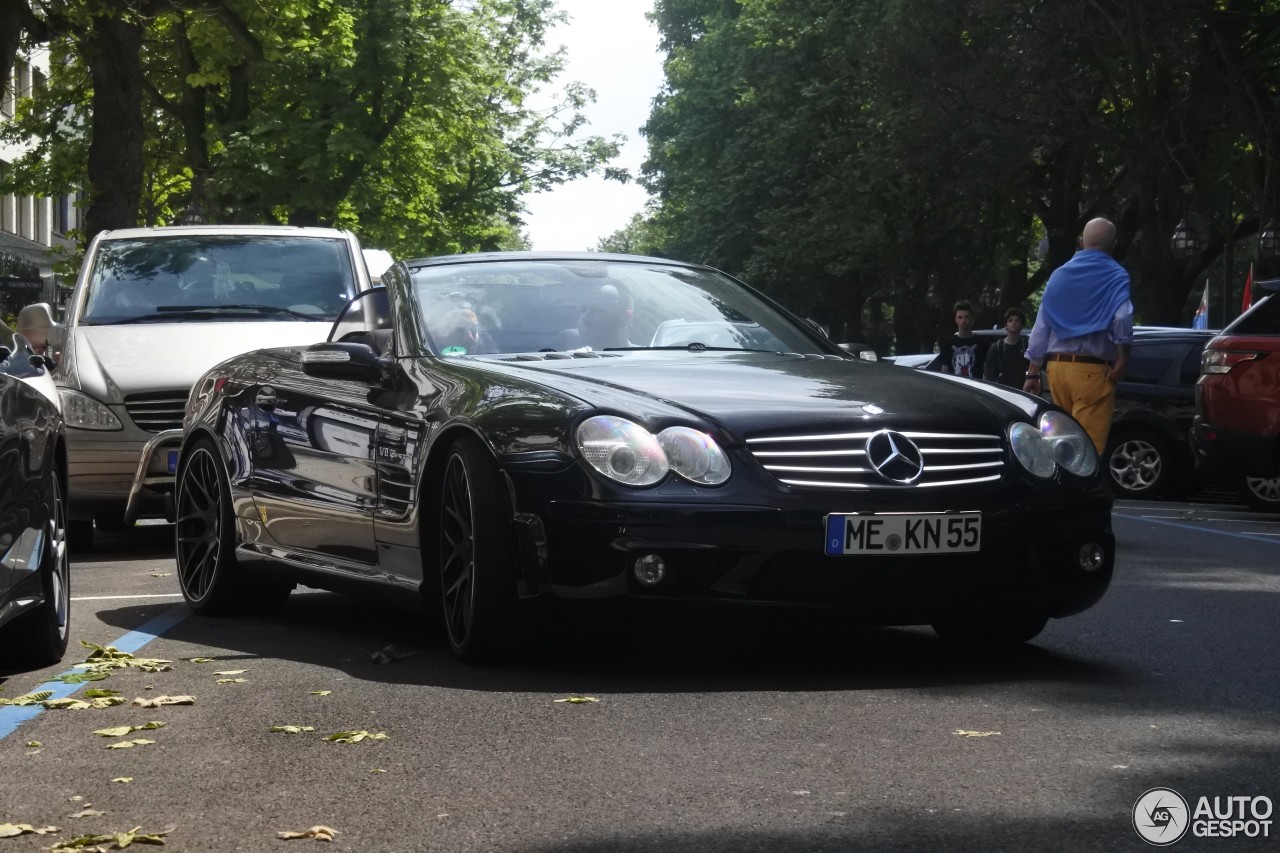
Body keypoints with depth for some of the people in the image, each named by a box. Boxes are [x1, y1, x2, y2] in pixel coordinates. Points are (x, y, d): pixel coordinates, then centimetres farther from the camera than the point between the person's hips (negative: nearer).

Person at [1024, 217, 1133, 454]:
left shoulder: (1060, 275, 13)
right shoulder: (1115, 276, -3)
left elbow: (1041, 327, 13)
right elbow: (1122, 317, -21)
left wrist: (1033, 371, 17)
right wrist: (1123, 358, -8)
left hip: (1057, 366, 6)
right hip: (1092, 371, -6)